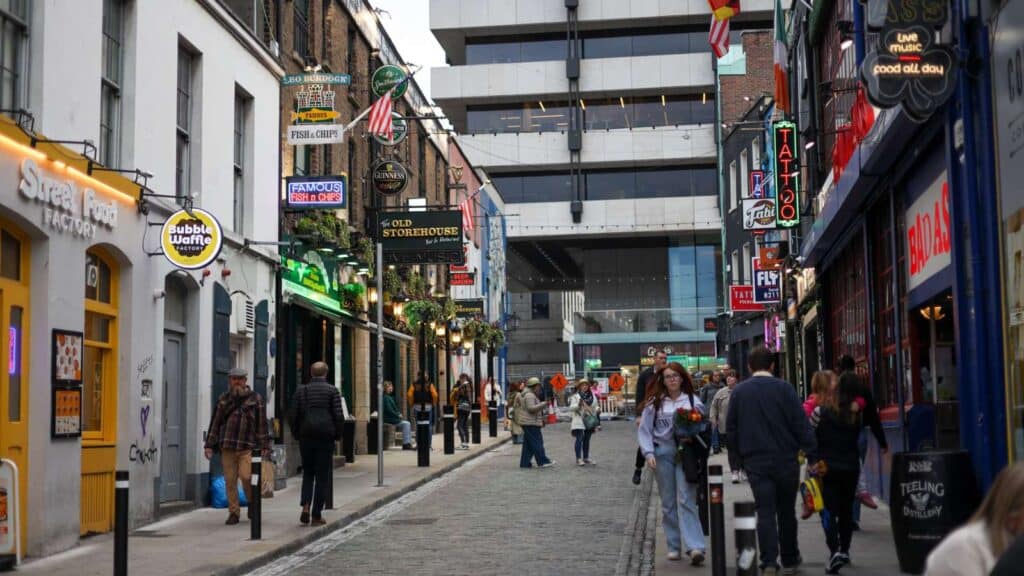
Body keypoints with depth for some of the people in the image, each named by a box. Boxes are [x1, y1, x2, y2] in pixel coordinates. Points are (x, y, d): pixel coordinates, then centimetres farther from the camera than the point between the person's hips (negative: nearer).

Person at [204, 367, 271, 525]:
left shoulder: (255, 399, 6)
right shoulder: (223, 399, 13)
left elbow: (262, 424, 5)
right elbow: (215, 423, 13)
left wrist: (265, 447, 0)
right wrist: (209, 445, 8)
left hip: (247, 447, -3)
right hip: (227, 447, 3)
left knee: (246, 476, -14)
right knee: (230, 480, 2)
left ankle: (252, 502, 13)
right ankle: (233, 512, 11)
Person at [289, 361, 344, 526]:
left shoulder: (301, 391, 6)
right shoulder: (332, 391, -1)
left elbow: (293, 416, 4)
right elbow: (339, 416, -7)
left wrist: (297, 434, 14)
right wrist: (337, 434, 5)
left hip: (306, 437, 2)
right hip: (325, 437, -2)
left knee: (308, 472, 17)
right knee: (322, 476, 4)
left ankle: (305, 505, -4)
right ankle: (317, 515, 3)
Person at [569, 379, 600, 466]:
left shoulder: (592, 396, 11)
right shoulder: (575, 396, -3)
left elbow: (595, 406, 17)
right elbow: (571, 408, -8)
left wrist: (598, 410, -5)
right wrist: (578, 405, -24)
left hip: (590, 421, 5)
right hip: (579, 421, -5)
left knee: (587, 440, 11)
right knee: (579, 439, -7)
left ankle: (586, 458, 18)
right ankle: (578, 459, -6)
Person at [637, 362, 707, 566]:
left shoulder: (692, 400, 5)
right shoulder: (655, 402, 5)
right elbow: (644, 430, 6)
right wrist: (649, 453, -6)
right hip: (663, 453, 1)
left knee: (686, 499, -11)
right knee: (668, 502, 6)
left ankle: (695, 547, -17)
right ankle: (674, 546, 14)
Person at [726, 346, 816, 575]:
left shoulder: (739, 391, 2)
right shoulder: (784, 388, -6)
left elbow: (731, 429, 6)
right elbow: (800, 423, -8)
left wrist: (741, 455, 15)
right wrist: (810, 451, -2)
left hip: (755, 462, 1)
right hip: (785, 460, -1)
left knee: (765, 513, 1)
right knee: (786, 511, 12)